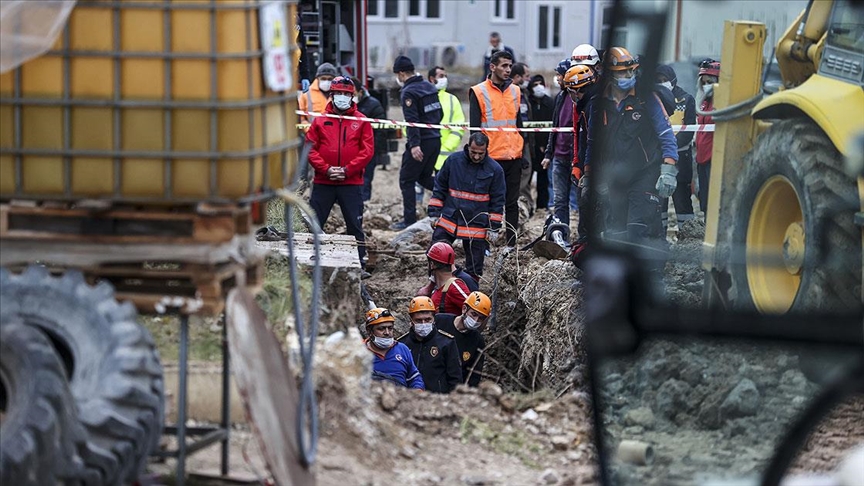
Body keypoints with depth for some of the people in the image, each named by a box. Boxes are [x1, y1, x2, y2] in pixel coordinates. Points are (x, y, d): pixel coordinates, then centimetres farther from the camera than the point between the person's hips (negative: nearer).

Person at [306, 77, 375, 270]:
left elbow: (368, 150, -3)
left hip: (352, 183, -1)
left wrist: (347, 170, -13)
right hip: (323, 182, 1)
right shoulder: (320, 120, 6)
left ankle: (360, 265, 10)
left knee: (355, 225, 4)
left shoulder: (361, 121, 3)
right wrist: (326, 169, -13)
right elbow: (310, 148, 1)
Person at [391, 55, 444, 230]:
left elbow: (412, 120, -22)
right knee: (424, 177, 22)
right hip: (436, 140, 8)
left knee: (406, 180, 2)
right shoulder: (429, 86, 11)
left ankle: (409, 220, 1)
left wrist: (414, 144, -27)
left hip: (421, 142, -8)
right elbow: (440, 113, 17)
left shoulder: (408, 92, -14)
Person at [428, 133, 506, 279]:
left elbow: (497, 201, 1)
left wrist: (494, 227, -1)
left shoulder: (495, 169, -5)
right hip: (448, 219, 1)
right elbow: (439, 188, 7)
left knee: (474, 267, 5)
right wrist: (434, 213, 3)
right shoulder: (453, 161, -2)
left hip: (477, 226, -1)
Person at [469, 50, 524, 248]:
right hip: (490, 157, -4)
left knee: (512, 202, 7)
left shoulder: (515, 92, 12)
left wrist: (524, 152, 13)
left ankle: (511, 244, 11)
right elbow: (474, 127, -4)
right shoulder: (478, 92, -3)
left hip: (513, 157, 4)